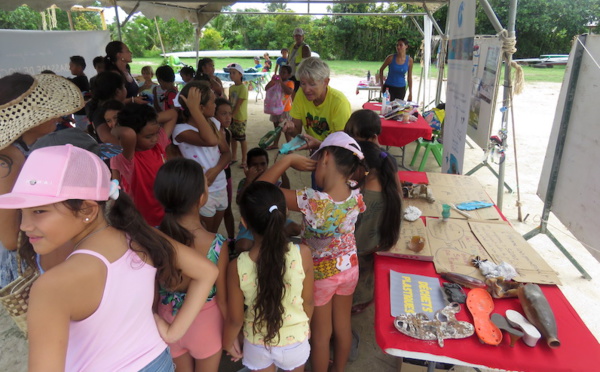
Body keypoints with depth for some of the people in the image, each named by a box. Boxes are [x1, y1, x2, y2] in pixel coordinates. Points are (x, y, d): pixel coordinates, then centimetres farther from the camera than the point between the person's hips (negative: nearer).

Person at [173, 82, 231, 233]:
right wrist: (195, 110, -33)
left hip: (220, 187, 6)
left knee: (214, 233, 23)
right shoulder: (181, 130, -20)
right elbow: (211, 141, -36)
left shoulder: (214, 123, 1)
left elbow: (227, 153, 2)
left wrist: (216, 170, -18)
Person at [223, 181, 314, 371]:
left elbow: (235, 319, -14)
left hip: (257, 343, 0)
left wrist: (228, 342, 8)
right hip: (295, 340, 1)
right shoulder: (302, 254, -27)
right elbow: (308, 301, -11)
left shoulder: (237, 267, -28)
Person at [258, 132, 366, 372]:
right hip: (349, 268, 5)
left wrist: (288, 159, -25)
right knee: (343, 325, 27)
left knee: (320, 334, 19)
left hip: (321, 273, -5)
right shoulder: (356, 194, -20)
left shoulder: (312, 201, -36)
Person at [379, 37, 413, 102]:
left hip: (401, 89, 2)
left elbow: (409, 77, 6)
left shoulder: (409, 60, -2)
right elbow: (381, 70, 6)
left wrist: (410, 93, 5)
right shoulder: (391, 58, -8)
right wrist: (382, 85, 2)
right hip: (389, 87, -2)